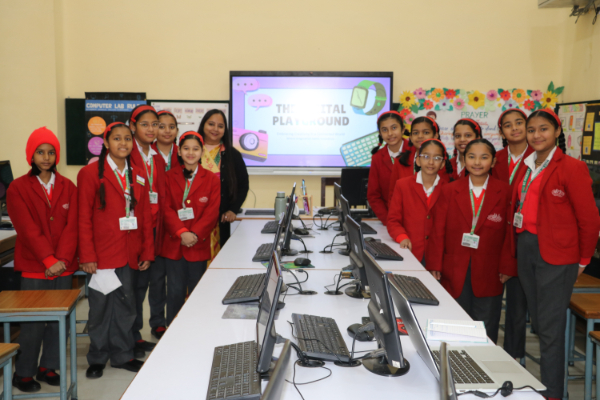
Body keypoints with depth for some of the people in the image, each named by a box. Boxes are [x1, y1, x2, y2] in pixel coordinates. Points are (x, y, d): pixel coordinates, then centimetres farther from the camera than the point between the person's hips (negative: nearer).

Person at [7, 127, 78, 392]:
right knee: (33, 323, -1)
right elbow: (28, 229, -10)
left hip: (63, 266, 3)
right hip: (33, 267, -3)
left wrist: (62, 259, -12)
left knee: (58, 320, 7)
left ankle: (47, 367, 24)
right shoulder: (18, 188, -1)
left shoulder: (68, 187, 8)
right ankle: (23, 374, 15)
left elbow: (72, 226, 1)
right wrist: (49, 260, -17)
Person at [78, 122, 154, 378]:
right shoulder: (91, 173, -6)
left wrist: (147, 251, 7)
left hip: (129, 255, 5)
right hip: (103, 254, -4)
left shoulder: (138, 176, 10)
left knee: (126, 307, 11)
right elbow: (84, 218, -8)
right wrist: (87, 256, -12)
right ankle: (97, 358, 21)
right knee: (101, 307, 6)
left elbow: (145, 216, 11)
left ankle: (122, 355, 25)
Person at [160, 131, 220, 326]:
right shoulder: (170, 177, 6)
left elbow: (212, 212, -3)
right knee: (175, 291, 6)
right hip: (174, 244, 1)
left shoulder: (211, 179, 4)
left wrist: (195, 234, -15)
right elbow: (167, 208, -1)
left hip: (199, 244, 0)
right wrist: (181, 232, -15)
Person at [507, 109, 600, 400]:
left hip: (555, 255, -7)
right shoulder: (527, 167, 11)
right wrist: (517, 248, 5)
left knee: (550, 328, -2)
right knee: (537, 321, 17)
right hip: (525, 249, 7)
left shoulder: (571, 168, -10)